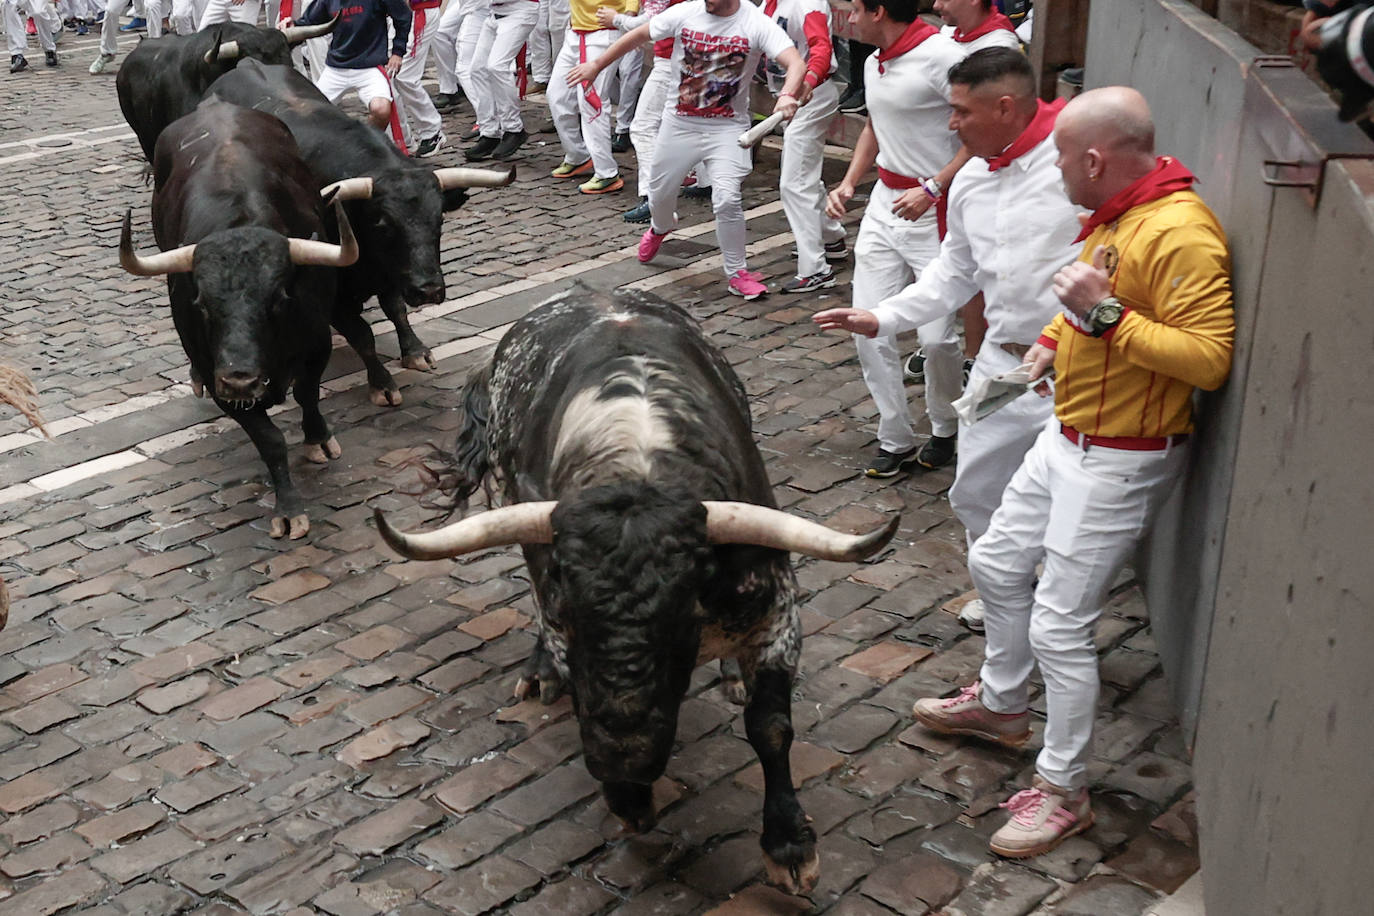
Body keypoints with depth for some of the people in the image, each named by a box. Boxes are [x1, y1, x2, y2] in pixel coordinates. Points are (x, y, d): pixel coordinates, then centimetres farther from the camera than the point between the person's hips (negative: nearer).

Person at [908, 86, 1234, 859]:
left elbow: (1210, 358, -30)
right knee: (997, 564, 22)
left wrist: (1107, 316, -34)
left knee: (1060, 627, -3)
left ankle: (1065, 794, 15)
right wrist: (1057, 338, 9)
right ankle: (1002, 704, 46)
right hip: (1067, 437, 10)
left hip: (1120, 461, -10)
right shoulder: (1115, 215, 5)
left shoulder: (1180, 233, -25)